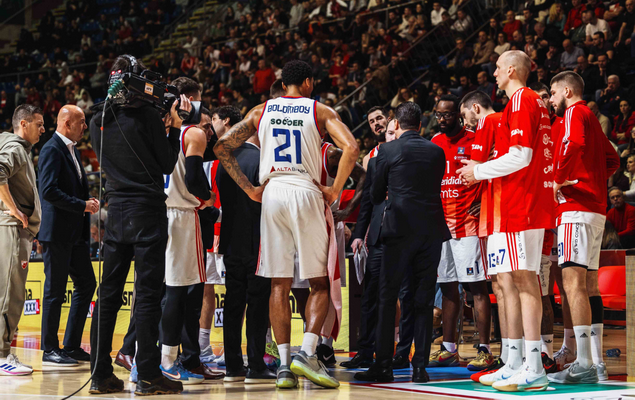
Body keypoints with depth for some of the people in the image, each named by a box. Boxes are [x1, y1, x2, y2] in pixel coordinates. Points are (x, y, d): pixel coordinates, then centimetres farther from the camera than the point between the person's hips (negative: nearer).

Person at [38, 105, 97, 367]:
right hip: (58, 232, -9)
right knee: (55, 291, -3)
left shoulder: (72, 150, 18)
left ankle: (72, 346, 16)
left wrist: (89, 203, 6)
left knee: (86, 284, 9)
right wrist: (83, 205, -18)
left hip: (76, 233, 9)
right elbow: (49, 191, -22)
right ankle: (50, 350, 4)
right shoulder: (52, 150, -12)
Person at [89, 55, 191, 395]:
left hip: (116, 211, 5)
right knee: (147, 292, -4)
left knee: (108, 293, 8)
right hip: (148, 210, -5)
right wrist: (175, 126, 5)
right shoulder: (147, 115, -9)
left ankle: (100, 374, 10)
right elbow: (167, 165, -4)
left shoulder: (98, 121, 7)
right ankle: (148, 376, -4)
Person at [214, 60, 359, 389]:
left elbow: (222, 148, 10)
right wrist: (335, 191, -5)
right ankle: (307, 353, -11)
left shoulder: (261, 111, 14)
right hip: (306, 193, -3)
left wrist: (250, 189, 10)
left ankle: (284, 364, 1)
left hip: (271, 193, 3)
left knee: (279, 285, 5)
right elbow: (351, 148, -11)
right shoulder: (320, 111, 6)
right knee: (321, 283, 6)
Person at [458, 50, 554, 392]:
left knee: (523, 277, -12)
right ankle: (514, 364, 12)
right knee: (508, 279, 10)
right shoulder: (535, 102, 22)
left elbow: (520, 157, -17)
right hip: (515, 206, 10)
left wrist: (480, 171, -5)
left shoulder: (521, 100, -9)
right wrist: (483, 169, 22)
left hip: (520, 202, -10)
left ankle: (534, 369, -15)